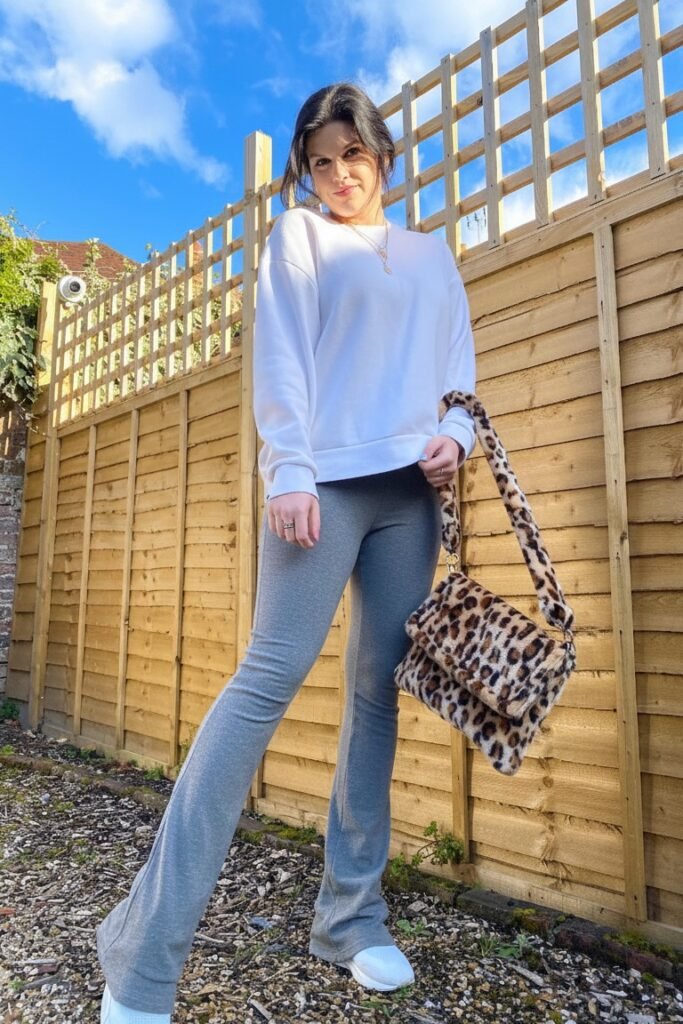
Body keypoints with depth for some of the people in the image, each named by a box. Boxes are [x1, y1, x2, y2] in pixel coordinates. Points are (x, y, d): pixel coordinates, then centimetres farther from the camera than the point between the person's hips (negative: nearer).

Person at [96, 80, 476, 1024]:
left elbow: (459, 362, 21)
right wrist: (289, 470, -13)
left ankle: (351, 917, 13)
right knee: (270, 676, -14)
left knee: (380, 689, 1)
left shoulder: (432, 254, 25)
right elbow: (282, 357, 0)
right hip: (325, 478, -4)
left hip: (411, 491, 5)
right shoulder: (298, 235, 14)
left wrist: (456, 434, -1)